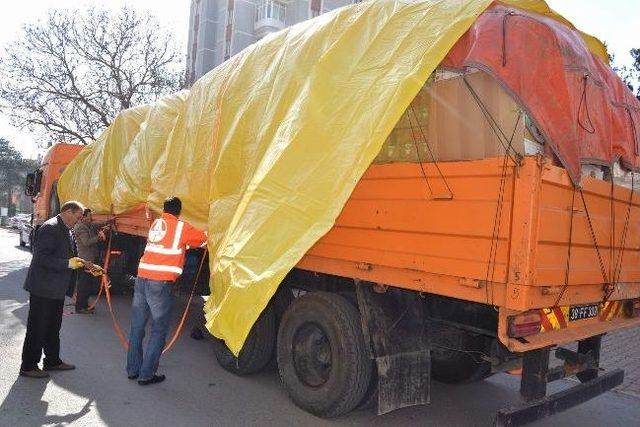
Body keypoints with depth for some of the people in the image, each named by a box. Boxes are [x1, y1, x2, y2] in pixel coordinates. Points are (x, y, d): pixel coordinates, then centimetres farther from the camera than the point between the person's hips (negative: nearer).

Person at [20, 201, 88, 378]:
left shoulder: (68, 231, 11)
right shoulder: (50, 228, -18)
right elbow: (42, 258, -24)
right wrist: (68, 263, -28)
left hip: (57, 289, 9)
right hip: (43, 288, -9)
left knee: (53, 327, 19)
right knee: (37, 328, 2)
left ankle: (52, 360, 31)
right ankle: (28, 366, 15)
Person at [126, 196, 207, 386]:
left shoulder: (155, 224, 15)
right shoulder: (182, 227, 0)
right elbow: (203, 238, 13)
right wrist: (205, 233, 34)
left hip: (142, 278, 6)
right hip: (160, 283, -6)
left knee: (137, 327, 15)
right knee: (159, 330, 4)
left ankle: (132, 369, 25)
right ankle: (146, 374, 5)